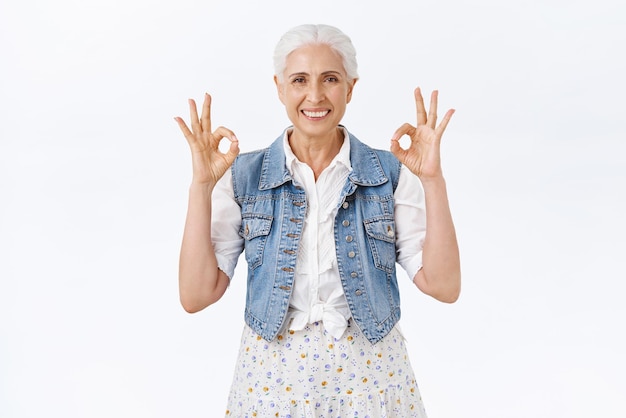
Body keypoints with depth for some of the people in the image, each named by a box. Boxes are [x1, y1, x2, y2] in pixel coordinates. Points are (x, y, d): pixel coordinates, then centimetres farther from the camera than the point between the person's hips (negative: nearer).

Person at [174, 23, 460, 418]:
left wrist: (432, 179, -20)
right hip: (272, 372, 0)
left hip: (369, 371, 1)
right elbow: (197, 295, -10)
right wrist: (201, 185, -18)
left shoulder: (390, 173, -5)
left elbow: (443, 286, -11)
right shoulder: (242, 176, -5)